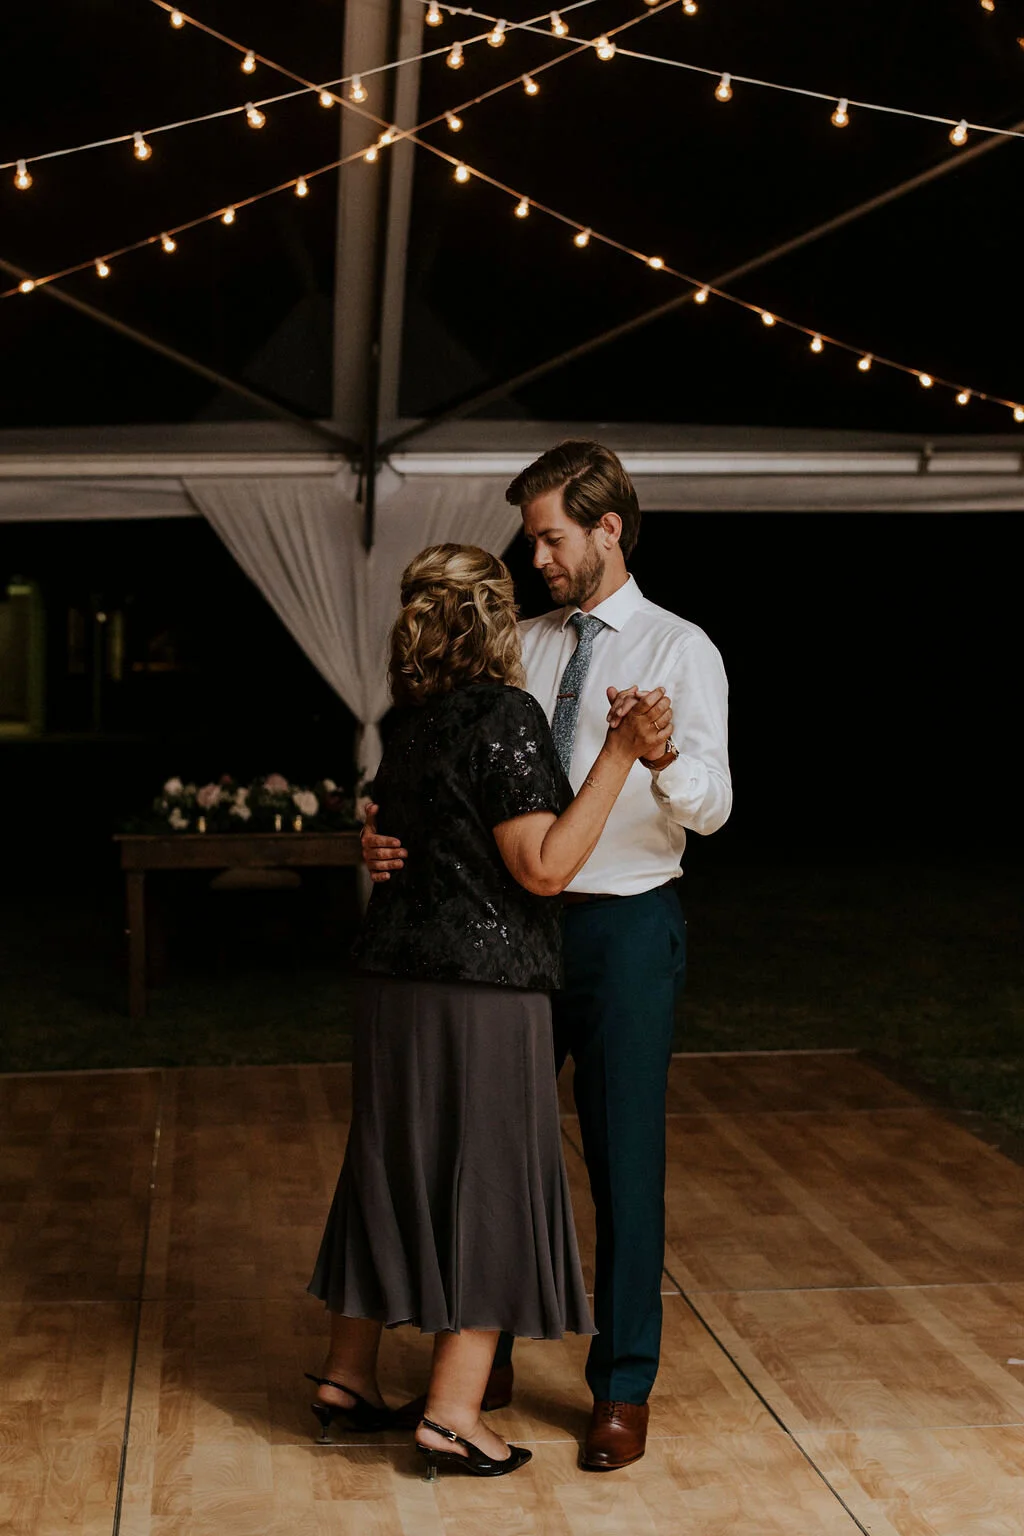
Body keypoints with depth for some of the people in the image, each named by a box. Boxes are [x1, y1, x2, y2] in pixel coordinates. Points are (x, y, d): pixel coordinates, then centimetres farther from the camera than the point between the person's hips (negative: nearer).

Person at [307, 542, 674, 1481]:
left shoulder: (410, 722, 9)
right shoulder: (507, 716, -14)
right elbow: (544, 869, -18)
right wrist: (620, 754, -19)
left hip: (398, 972, 8)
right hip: (484, 981, -8)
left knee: (396, 1165, 17)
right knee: (489, 1177, 2)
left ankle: (349, 1375, 27)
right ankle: (453, 1413, 7)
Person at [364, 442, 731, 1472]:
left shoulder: (680, 651, -6)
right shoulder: (522, 650, 9)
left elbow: (711, 807, -18)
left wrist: (662, 752, -39)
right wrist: (393, 838, -14)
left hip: (626, 928, -5)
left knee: (624, 1159, 3)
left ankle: (623, 1389, 19)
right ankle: (486, 1357, 31)